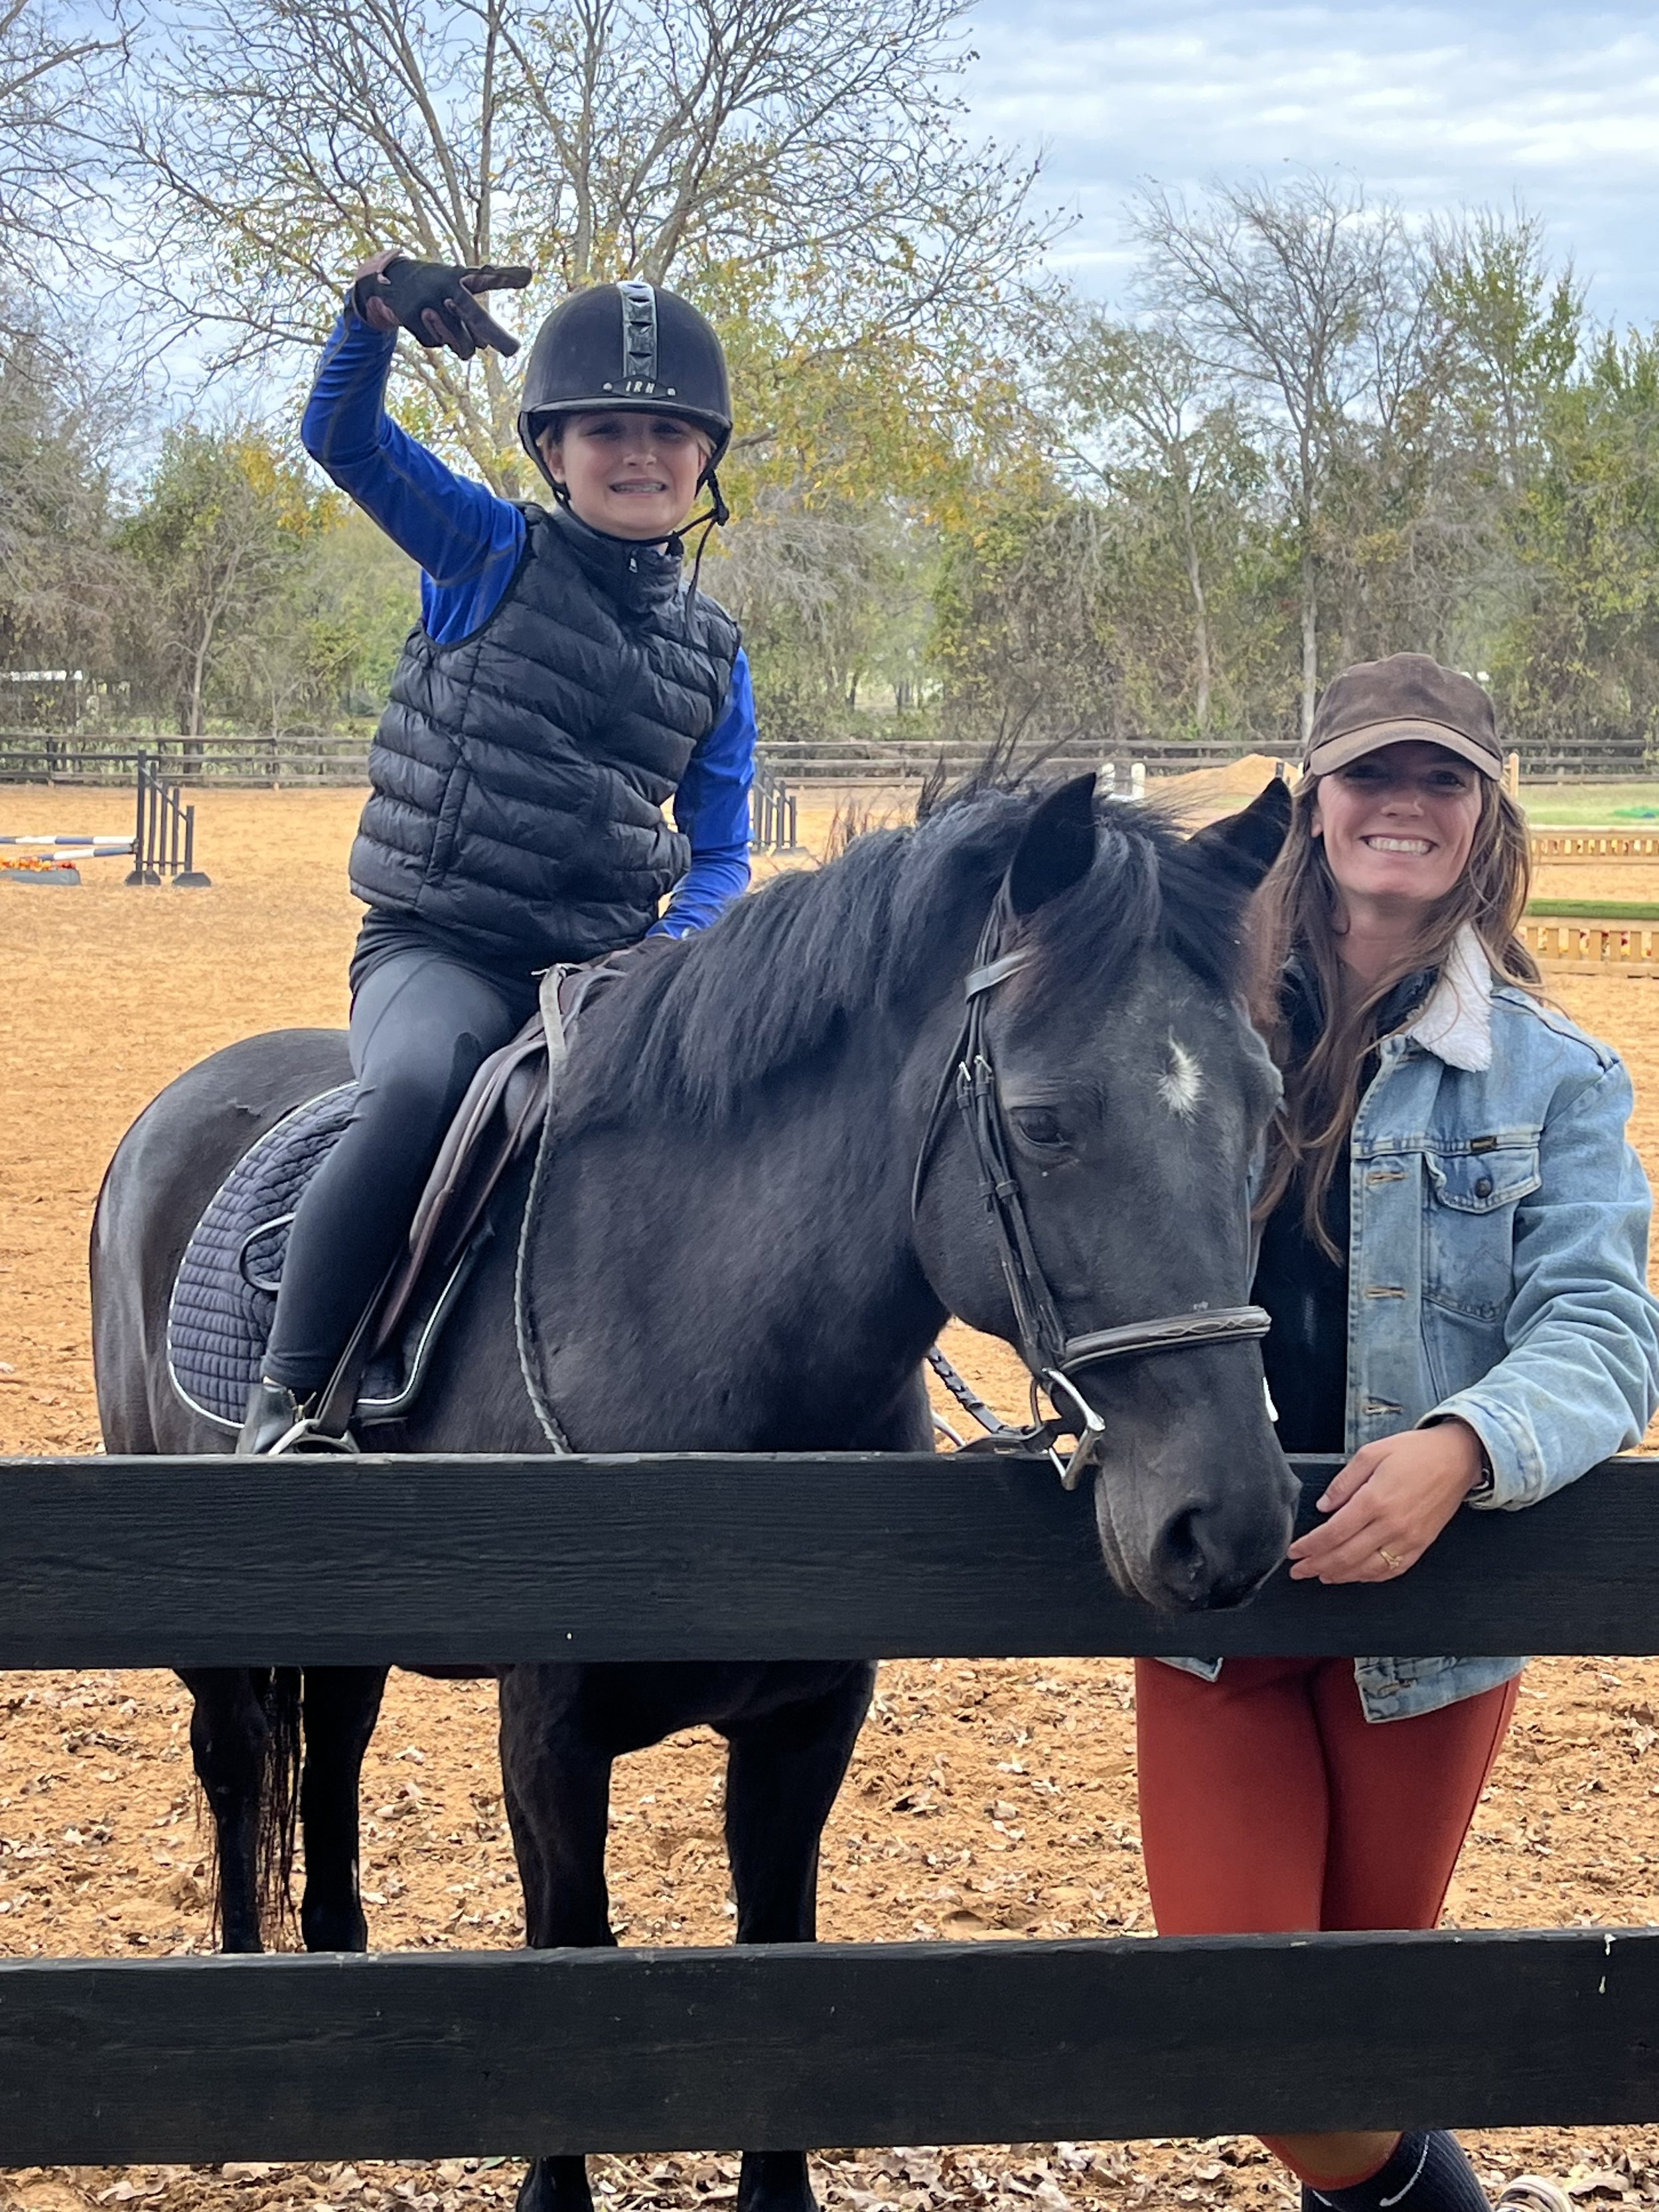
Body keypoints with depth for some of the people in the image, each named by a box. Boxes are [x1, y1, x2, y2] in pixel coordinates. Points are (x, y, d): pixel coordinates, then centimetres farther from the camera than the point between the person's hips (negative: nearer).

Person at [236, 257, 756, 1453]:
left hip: (612, 961, 4)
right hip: (438, 947, -4)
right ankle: (288, 1400, -24)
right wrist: (379, 311, -26)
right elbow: (344, 438, -7)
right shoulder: (491, 554, 4)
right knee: (422, 1089, -35)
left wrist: (676, 952, -8)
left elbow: (721, 851, 13)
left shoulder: (716, 651, 12)